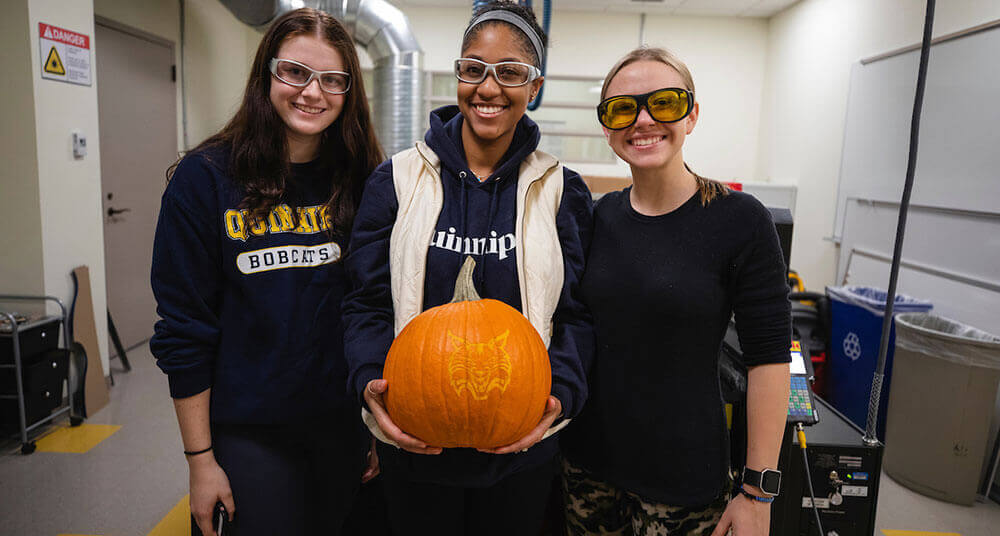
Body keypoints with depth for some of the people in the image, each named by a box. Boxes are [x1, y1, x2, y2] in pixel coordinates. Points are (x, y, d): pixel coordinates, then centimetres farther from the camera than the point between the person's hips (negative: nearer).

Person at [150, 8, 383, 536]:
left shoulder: (359, 182, -1)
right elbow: (184, 330, -7)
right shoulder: (206, 179, -9)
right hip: (249, 430, -3)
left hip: (346, 425, 3)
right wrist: (200, 459, -5)